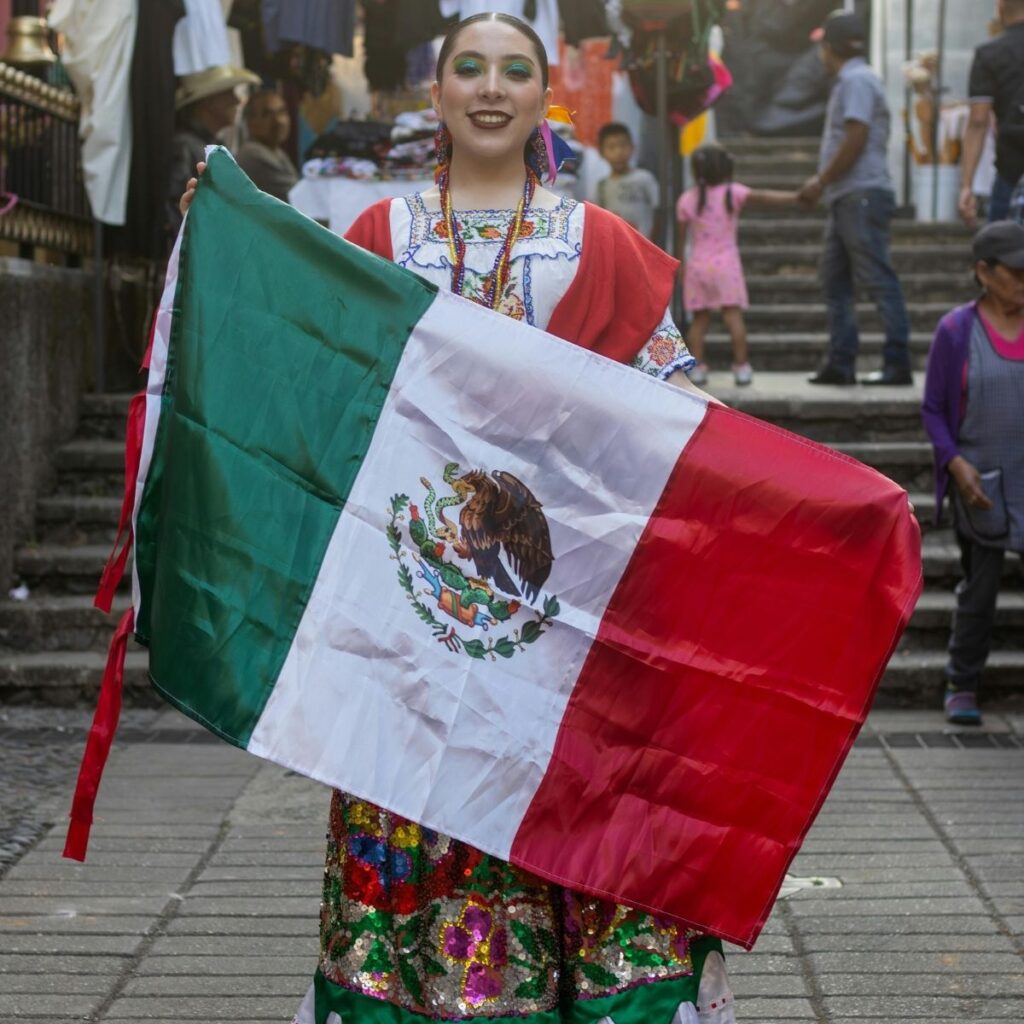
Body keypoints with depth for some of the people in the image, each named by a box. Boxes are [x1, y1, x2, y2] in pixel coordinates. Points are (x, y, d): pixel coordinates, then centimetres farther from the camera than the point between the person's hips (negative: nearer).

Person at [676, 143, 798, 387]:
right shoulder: (732, 193, -4)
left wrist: (680, 264, 16)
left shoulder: (687, 199, 4)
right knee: (733, 315, -3)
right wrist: (794, 196, -17)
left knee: (699, 319, 8)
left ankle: (696, 368, 2)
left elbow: (681, 236, 7)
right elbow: (762, 196, -15)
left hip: (697, 264, 3)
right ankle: (741, 366, -6)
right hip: (726, 264, -3)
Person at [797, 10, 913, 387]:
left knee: (878, 278, -9)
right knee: (835, 279, 9)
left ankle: (898, 364, -9)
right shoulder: (850, 80, 20)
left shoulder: (857, 80, -10)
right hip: (847, 198, 10)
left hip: (863, 195, -10)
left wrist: (821, 182, -12)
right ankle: (840, 362, 11)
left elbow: (856, 138, -18)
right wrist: (822, 182, 17)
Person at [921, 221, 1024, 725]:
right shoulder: (956, 331, -4)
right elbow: (933, 409, 0)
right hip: (981, 484, -2)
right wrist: (955, 463, -13)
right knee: (979, 588, 8)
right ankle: (961, 687, 25)